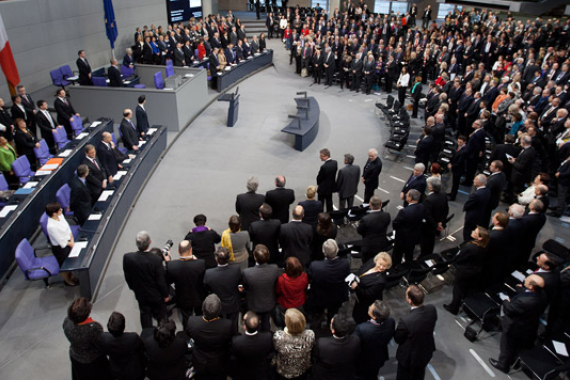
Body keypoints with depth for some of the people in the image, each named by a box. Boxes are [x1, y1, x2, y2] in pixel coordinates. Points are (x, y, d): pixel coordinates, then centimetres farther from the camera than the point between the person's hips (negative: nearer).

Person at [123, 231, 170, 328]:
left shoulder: (127, 257, -22)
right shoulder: (157, 260, -31)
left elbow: (127, 277, -5)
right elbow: (161, 281, -20)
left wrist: (133, 288, 14)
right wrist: (166, 295, -3)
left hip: (140, 294, 3)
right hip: (156, 295, -3)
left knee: (145, 314, 24)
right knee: (161, 316, 20)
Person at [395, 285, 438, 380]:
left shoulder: (405, 321, -42)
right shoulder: (432, 309, -26)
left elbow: (398, 339, -22)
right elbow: (431, 327, -5)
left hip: (409, 357, -5)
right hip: (426, 352, 5)